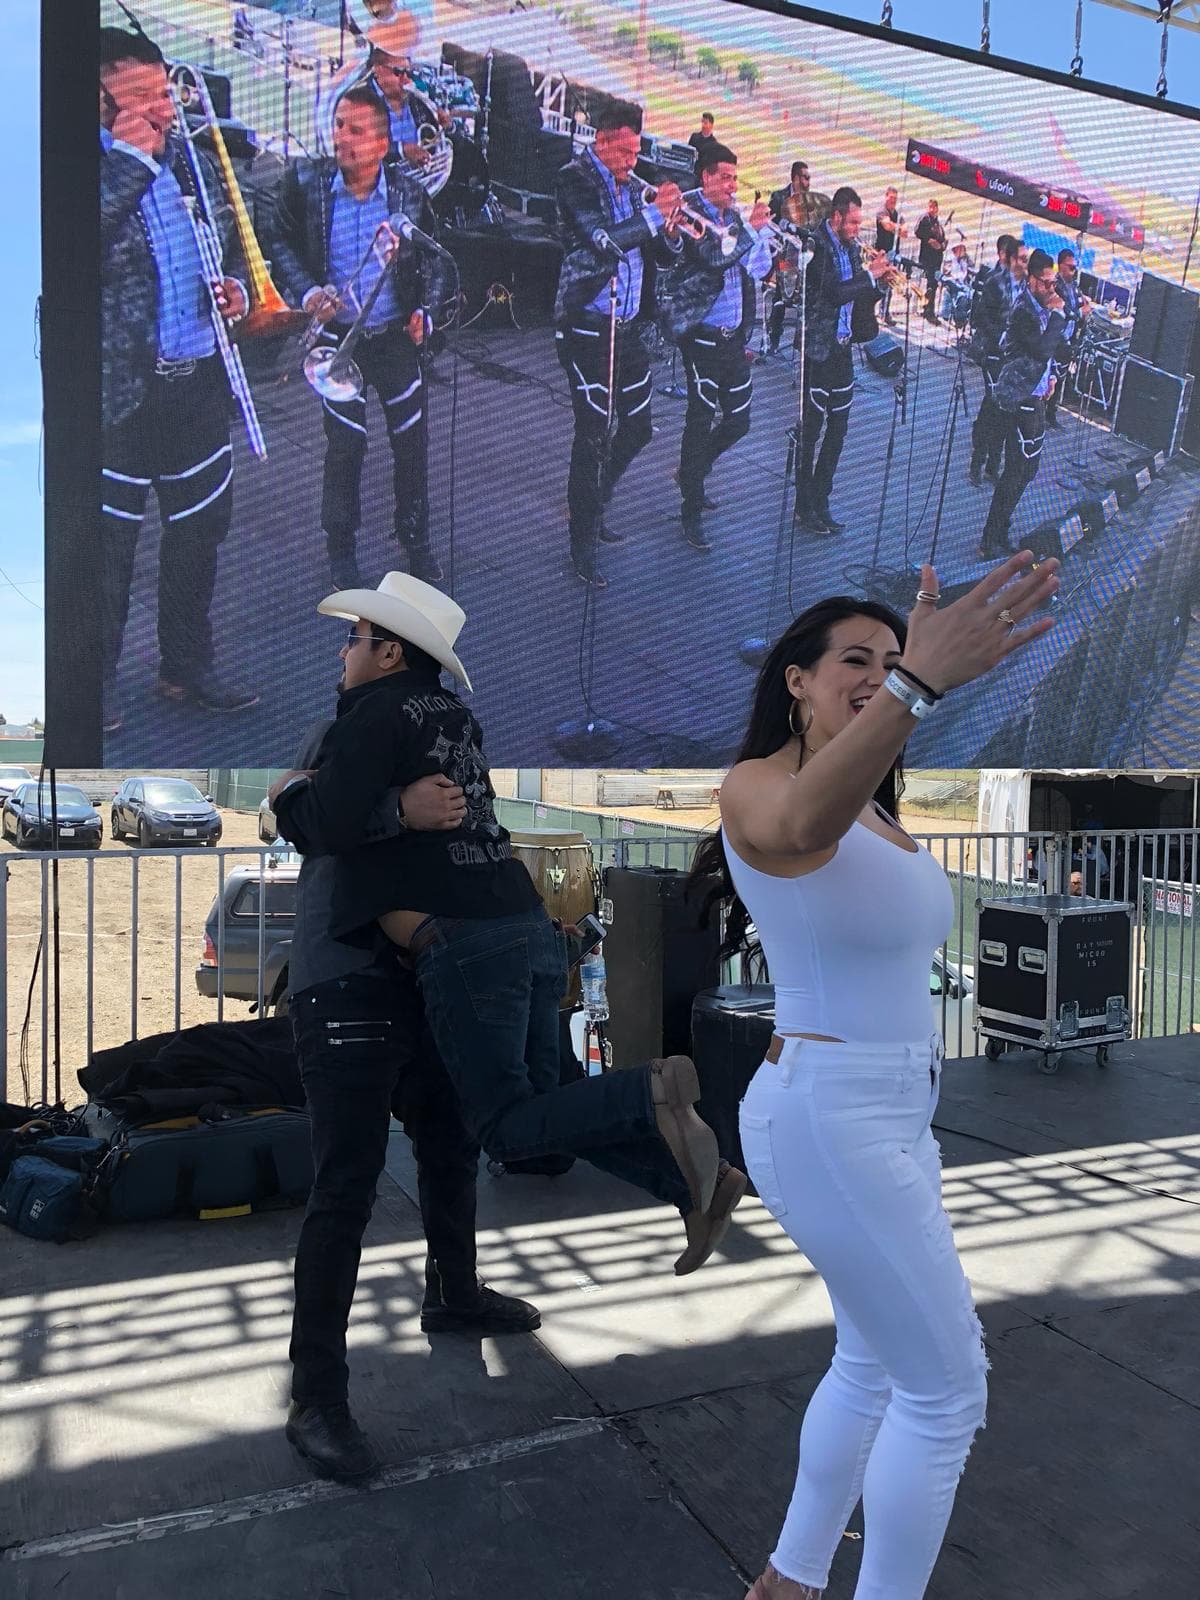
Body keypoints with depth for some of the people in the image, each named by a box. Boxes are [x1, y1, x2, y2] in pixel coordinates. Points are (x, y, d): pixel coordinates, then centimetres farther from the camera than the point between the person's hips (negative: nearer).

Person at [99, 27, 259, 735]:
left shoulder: (195, 162, 9)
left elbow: (234, 246, 21)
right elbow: (96, 238, -30)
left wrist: (237, 286, 1)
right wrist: (131, 161, -27)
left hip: (201, 384, 6)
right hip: (121, 392, -6)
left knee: (200, 533, 15)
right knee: (111, 547, 4)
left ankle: (188, 668, 32)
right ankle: (99, 681, 21)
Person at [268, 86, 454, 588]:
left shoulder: (410, 193, -5)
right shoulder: (305, 182, -7)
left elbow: (435, 259, 5)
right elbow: (282, 242, 3)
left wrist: (428, 311, -8)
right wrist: (307, 291, -13)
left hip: (398, 336, 1)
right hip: (338, 337, -1)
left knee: (412, 442, 7)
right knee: (345, 445, 2)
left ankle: (415, 537, 27)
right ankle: (340, 546, 20)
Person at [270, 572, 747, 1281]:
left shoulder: (378, 712, -7)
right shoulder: (454, 713, 17)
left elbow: (332, 827, -17)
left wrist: (290, 792, 4)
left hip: (465, 941, -8)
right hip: (531, 928, 8)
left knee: (507, 1127, 1)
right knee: (542, 1104, 17)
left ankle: (652, 1091, -17)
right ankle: (695, 1183, 10)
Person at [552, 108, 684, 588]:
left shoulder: (633, 188, 13)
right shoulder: (575, 179, -7)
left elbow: (664, 257, 15)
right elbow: (602, 239, -22)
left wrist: (669, 229, -6)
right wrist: (654, 214, -15)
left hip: (628, 328, 7)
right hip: (588, 328, -7)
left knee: (639, 426, 14)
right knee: (593, 434, -6)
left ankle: (592, 508, 34)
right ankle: (582, 547, 4)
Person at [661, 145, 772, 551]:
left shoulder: (734, 216, 12)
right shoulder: (690, 211, -9)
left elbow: (759, 268, 20)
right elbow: (715, 257, -24)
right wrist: (751, 228, -20)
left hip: (734, 337, 7)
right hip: (703, 335, -7)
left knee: (738, 422, 11)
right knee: (701, 420, -2)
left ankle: (692, 472, 37)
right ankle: (693, 512, 7)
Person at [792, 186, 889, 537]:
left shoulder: (852, 248, 11)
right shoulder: (818, 245, -13)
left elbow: (859, 297, 15)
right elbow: (834, 294, -24)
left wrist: (877, 277, -1)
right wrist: (870, 274, -16)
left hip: (843, 347, 8)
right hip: (817, 348, -8)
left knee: (838, 430, 10)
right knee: (810, 431, -1)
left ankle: (820, 503, 19)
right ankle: (804, 508, 7)